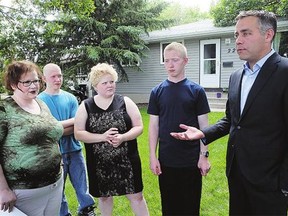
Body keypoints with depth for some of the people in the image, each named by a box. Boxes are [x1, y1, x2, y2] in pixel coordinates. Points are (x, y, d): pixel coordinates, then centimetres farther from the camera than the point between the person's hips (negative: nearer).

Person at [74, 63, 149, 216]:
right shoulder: (86, 106, -1)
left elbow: (139, 127, -2)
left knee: (136, 196, 7)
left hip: (126, 160, 0)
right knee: (104, 196, 19)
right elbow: (78, 133, -4)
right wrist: (102, 137, -19)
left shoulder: (125, 102, -2)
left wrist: (122, 137, -21)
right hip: (100, 163, 1)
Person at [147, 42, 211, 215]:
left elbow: (203, 125, -1)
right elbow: (154, 125, 3)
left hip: (191, 160, -1)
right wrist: (153, 156, -1)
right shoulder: (157, 92, 1)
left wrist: (204, 156, -5)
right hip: (166, 161, 2)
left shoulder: (196, 90, -3)